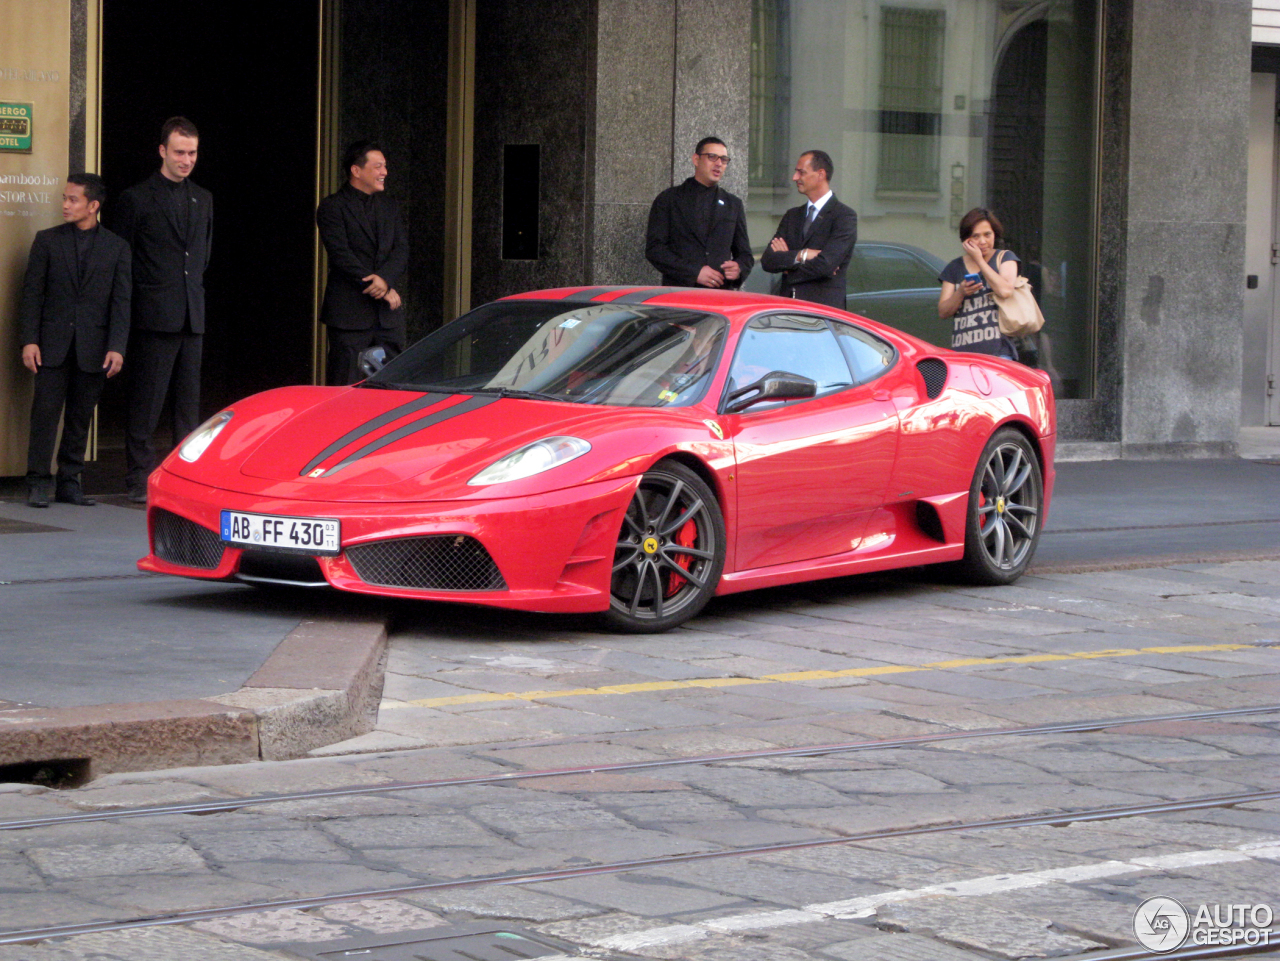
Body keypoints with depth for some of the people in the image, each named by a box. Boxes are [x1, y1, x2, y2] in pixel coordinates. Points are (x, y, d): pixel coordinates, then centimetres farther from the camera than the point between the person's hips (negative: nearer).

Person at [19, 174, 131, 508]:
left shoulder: (116, 248, 7)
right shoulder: (48, 240, 7)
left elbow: (121, 301, 3)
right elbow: (32, 293, 4)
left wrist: (117, 347, -7)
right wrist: (29, 340, -6)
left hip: (93, 349, 1)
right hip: (53, 344, -1)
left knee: (81, 417, 4)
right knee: (45, 411, -6)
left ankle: (69, 482, 12)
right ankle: (38, 483, -3)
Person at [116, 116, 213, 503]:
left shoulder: (203, 199, 16)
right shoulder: (137, 199, -2)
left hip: (192, 316, 5)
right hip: (153, 316, -5)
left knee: (189, 401, 7)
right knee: (146, 402, -3)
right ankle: (139, 478, 1)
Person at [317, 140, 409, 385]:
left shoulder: (389, 206, 17)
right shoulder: (332, 207, -2)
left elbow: (401, 249, 7)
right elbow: (342, 255, -11)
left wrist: (385, 279, -14)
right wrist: (381, 290, -13)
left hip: (389, 315, 6)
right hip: (349, 313, -6)